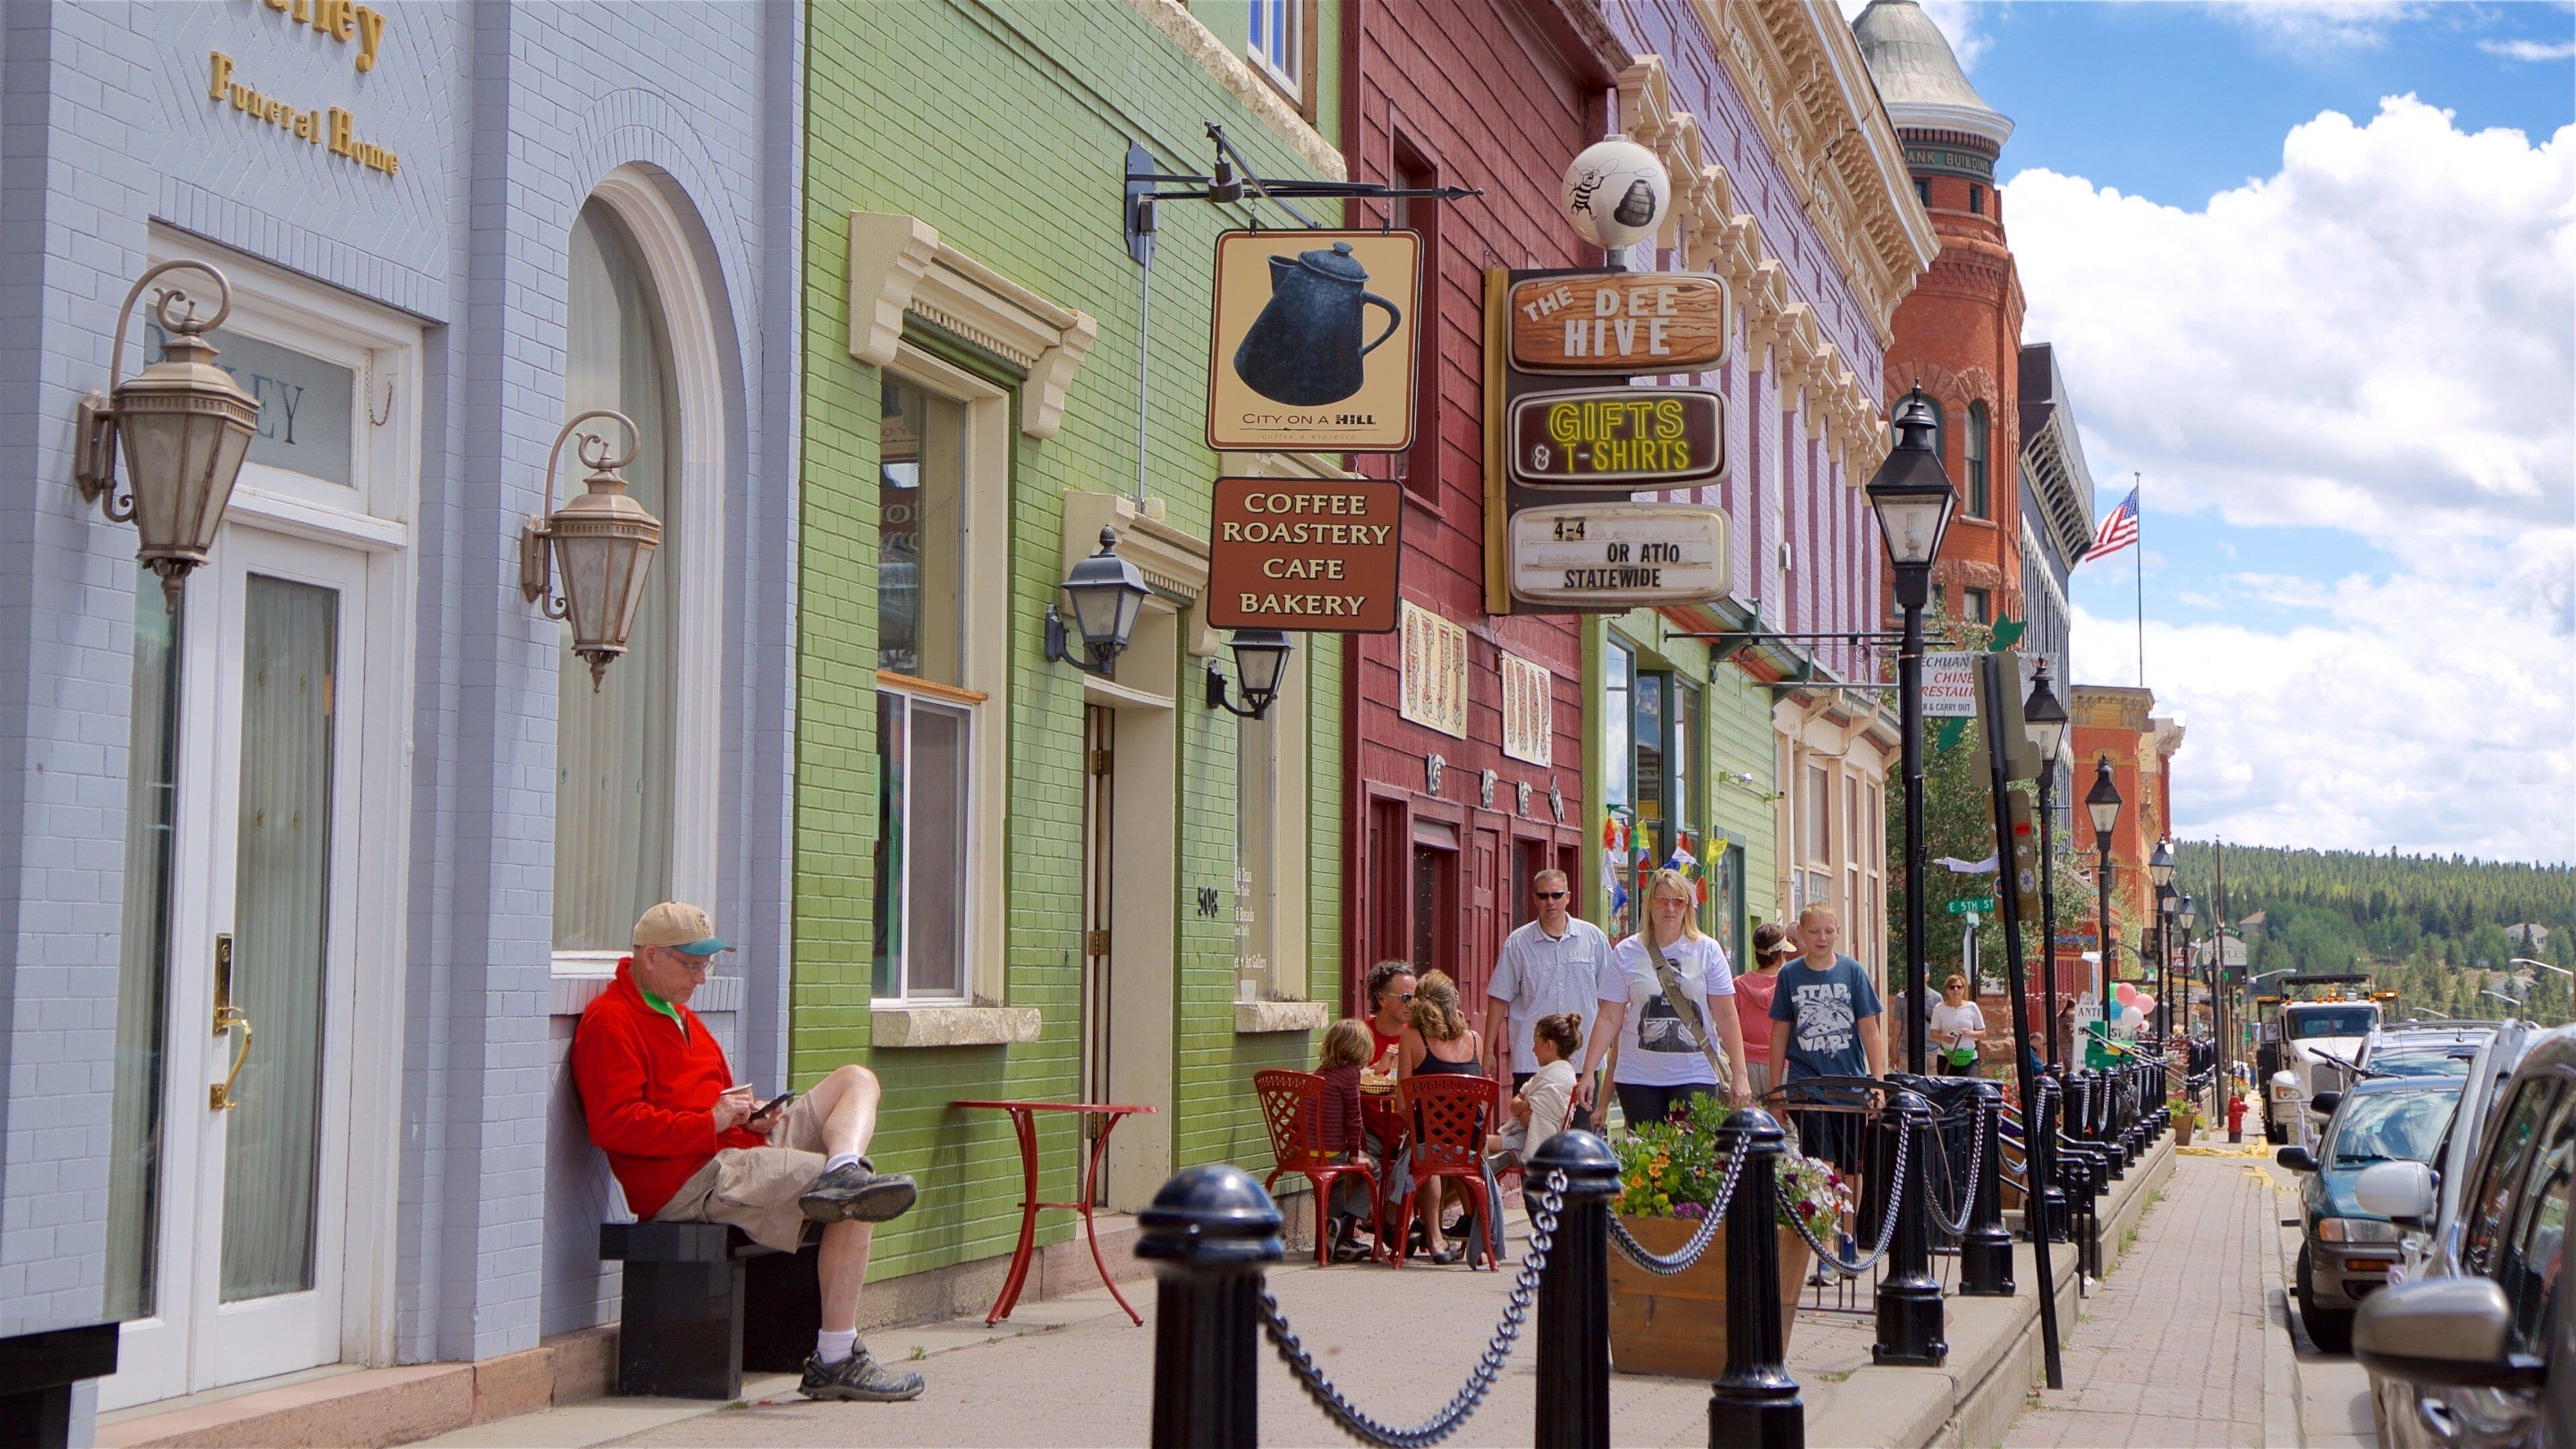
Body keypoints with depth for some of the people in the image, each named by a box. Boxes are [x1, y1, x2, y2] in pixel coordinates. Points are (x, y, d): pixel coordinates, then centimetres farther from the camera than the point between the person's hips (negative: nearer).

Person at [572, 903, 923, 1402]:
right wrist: (712, 1122, -19)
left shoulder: (678, 1014, 26)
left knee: (856, 1080, 3)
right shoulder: (610, 1021, -8)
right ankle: (835, 1362, -25)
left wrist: (748, 1115, 8)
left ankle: (842, 1174, -32)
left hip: (738, 1149, 10)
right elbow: (613, 1124, -20)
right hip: (689, 1182, -10)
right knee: (854, 1206, -21)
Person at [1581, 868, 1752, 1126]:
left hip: (1695, 1075, -1)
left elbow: (1726, 1017, 1)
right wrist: (1587, 1073, -3)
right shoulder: (1627, 953, 4)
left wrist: (1739, 1075, -4)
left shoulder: (1707, 950, 3)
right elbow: (1609, 1020, 4)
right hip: (1638, 1078, 1)